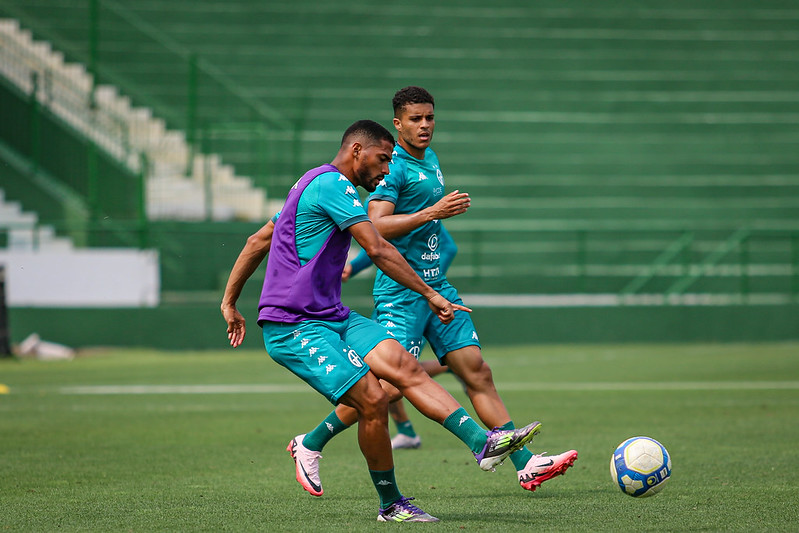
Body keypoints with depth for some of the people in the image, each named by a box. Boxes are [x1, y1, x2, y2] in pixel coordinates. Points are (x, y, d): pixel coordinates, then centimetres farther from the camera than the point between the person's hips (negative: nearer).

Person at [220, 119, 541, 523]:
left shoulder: (315, 185, 20)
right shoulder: (333, 184, -13)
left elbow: (258, 241, 24)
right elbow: (377, 250, -20)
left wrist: (230, 302, 25)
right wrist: (430, 295, -16)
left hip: (331, 317, 10)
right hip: (294, 329, -10)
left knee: (406, 368, -8)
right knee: (373, 400, -18)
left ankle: (484, 443, -20)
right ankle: (390, 505, -2)